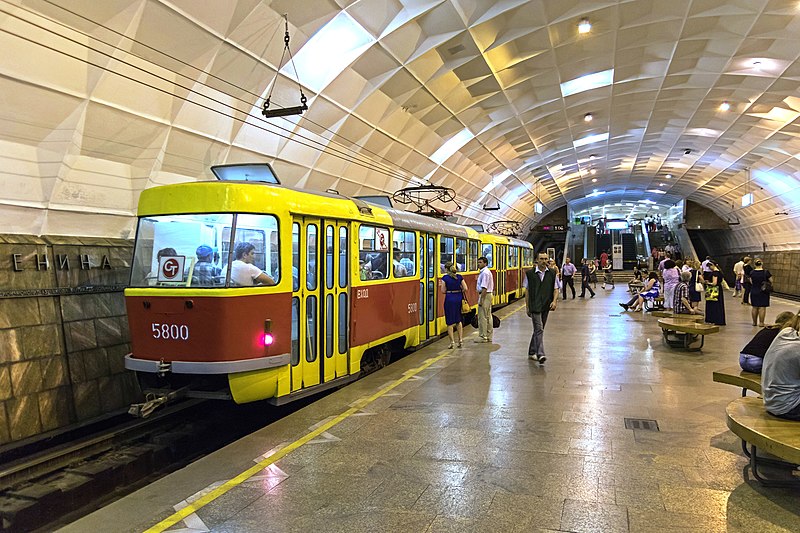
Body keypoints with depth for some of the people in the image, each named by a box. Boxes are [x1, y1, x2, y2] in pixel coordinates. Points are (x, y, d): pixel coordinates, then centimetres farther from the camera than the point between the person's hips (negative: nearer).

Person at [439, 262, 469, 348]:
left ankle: (452, 342, 3)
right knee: (458, 320, 19)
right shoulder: (459, 277, 3)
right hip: (459, 298, 4)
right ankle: (460, 339, 16)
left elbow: (443, 291, -7)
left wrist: (441, 285, 11)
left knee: (450, 322, 4)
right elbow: (465, 289, -1)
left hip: (450, 299, -4)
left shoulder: (445, 278, -7)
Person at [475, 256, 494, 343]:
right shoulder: (488, 272, 16)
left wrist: (481, 299, -22)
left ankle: (483, 337, -2)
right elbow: (492, 286, 21)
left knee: (482, 317, -6)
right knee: (488, 316, 13)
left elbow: (484, 288, -22)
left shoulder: (485, 273, -17)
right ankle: (489, 336, 19)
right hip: (489, 294, 11)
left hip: (485, 295, -11)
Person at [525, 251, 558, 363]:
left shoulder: (552, 273, 5)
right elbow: (527, 291, 4)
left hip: (546, 306, 4)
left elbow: (555, 289, 7)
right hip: (535, 306, -3)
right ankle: (540, 354, -18)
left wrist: (554, 301, -10)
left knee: (538, 329, 12)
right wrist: (527, 307, 3)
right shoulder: (530, 273, 0)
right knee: (539, 329, -13)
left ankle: (532, 352, 25)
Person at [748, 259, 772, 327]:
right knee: (762, 307, 2)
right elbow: (771, 281, -4)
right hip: (763, 292, -3)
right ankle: (761, 322, 3)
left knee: (754, 307, 12)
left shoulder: (752, 272, -3)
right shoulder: (766, 272, -13)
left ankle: (754, 322, 19)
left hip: (754, 292, 3)